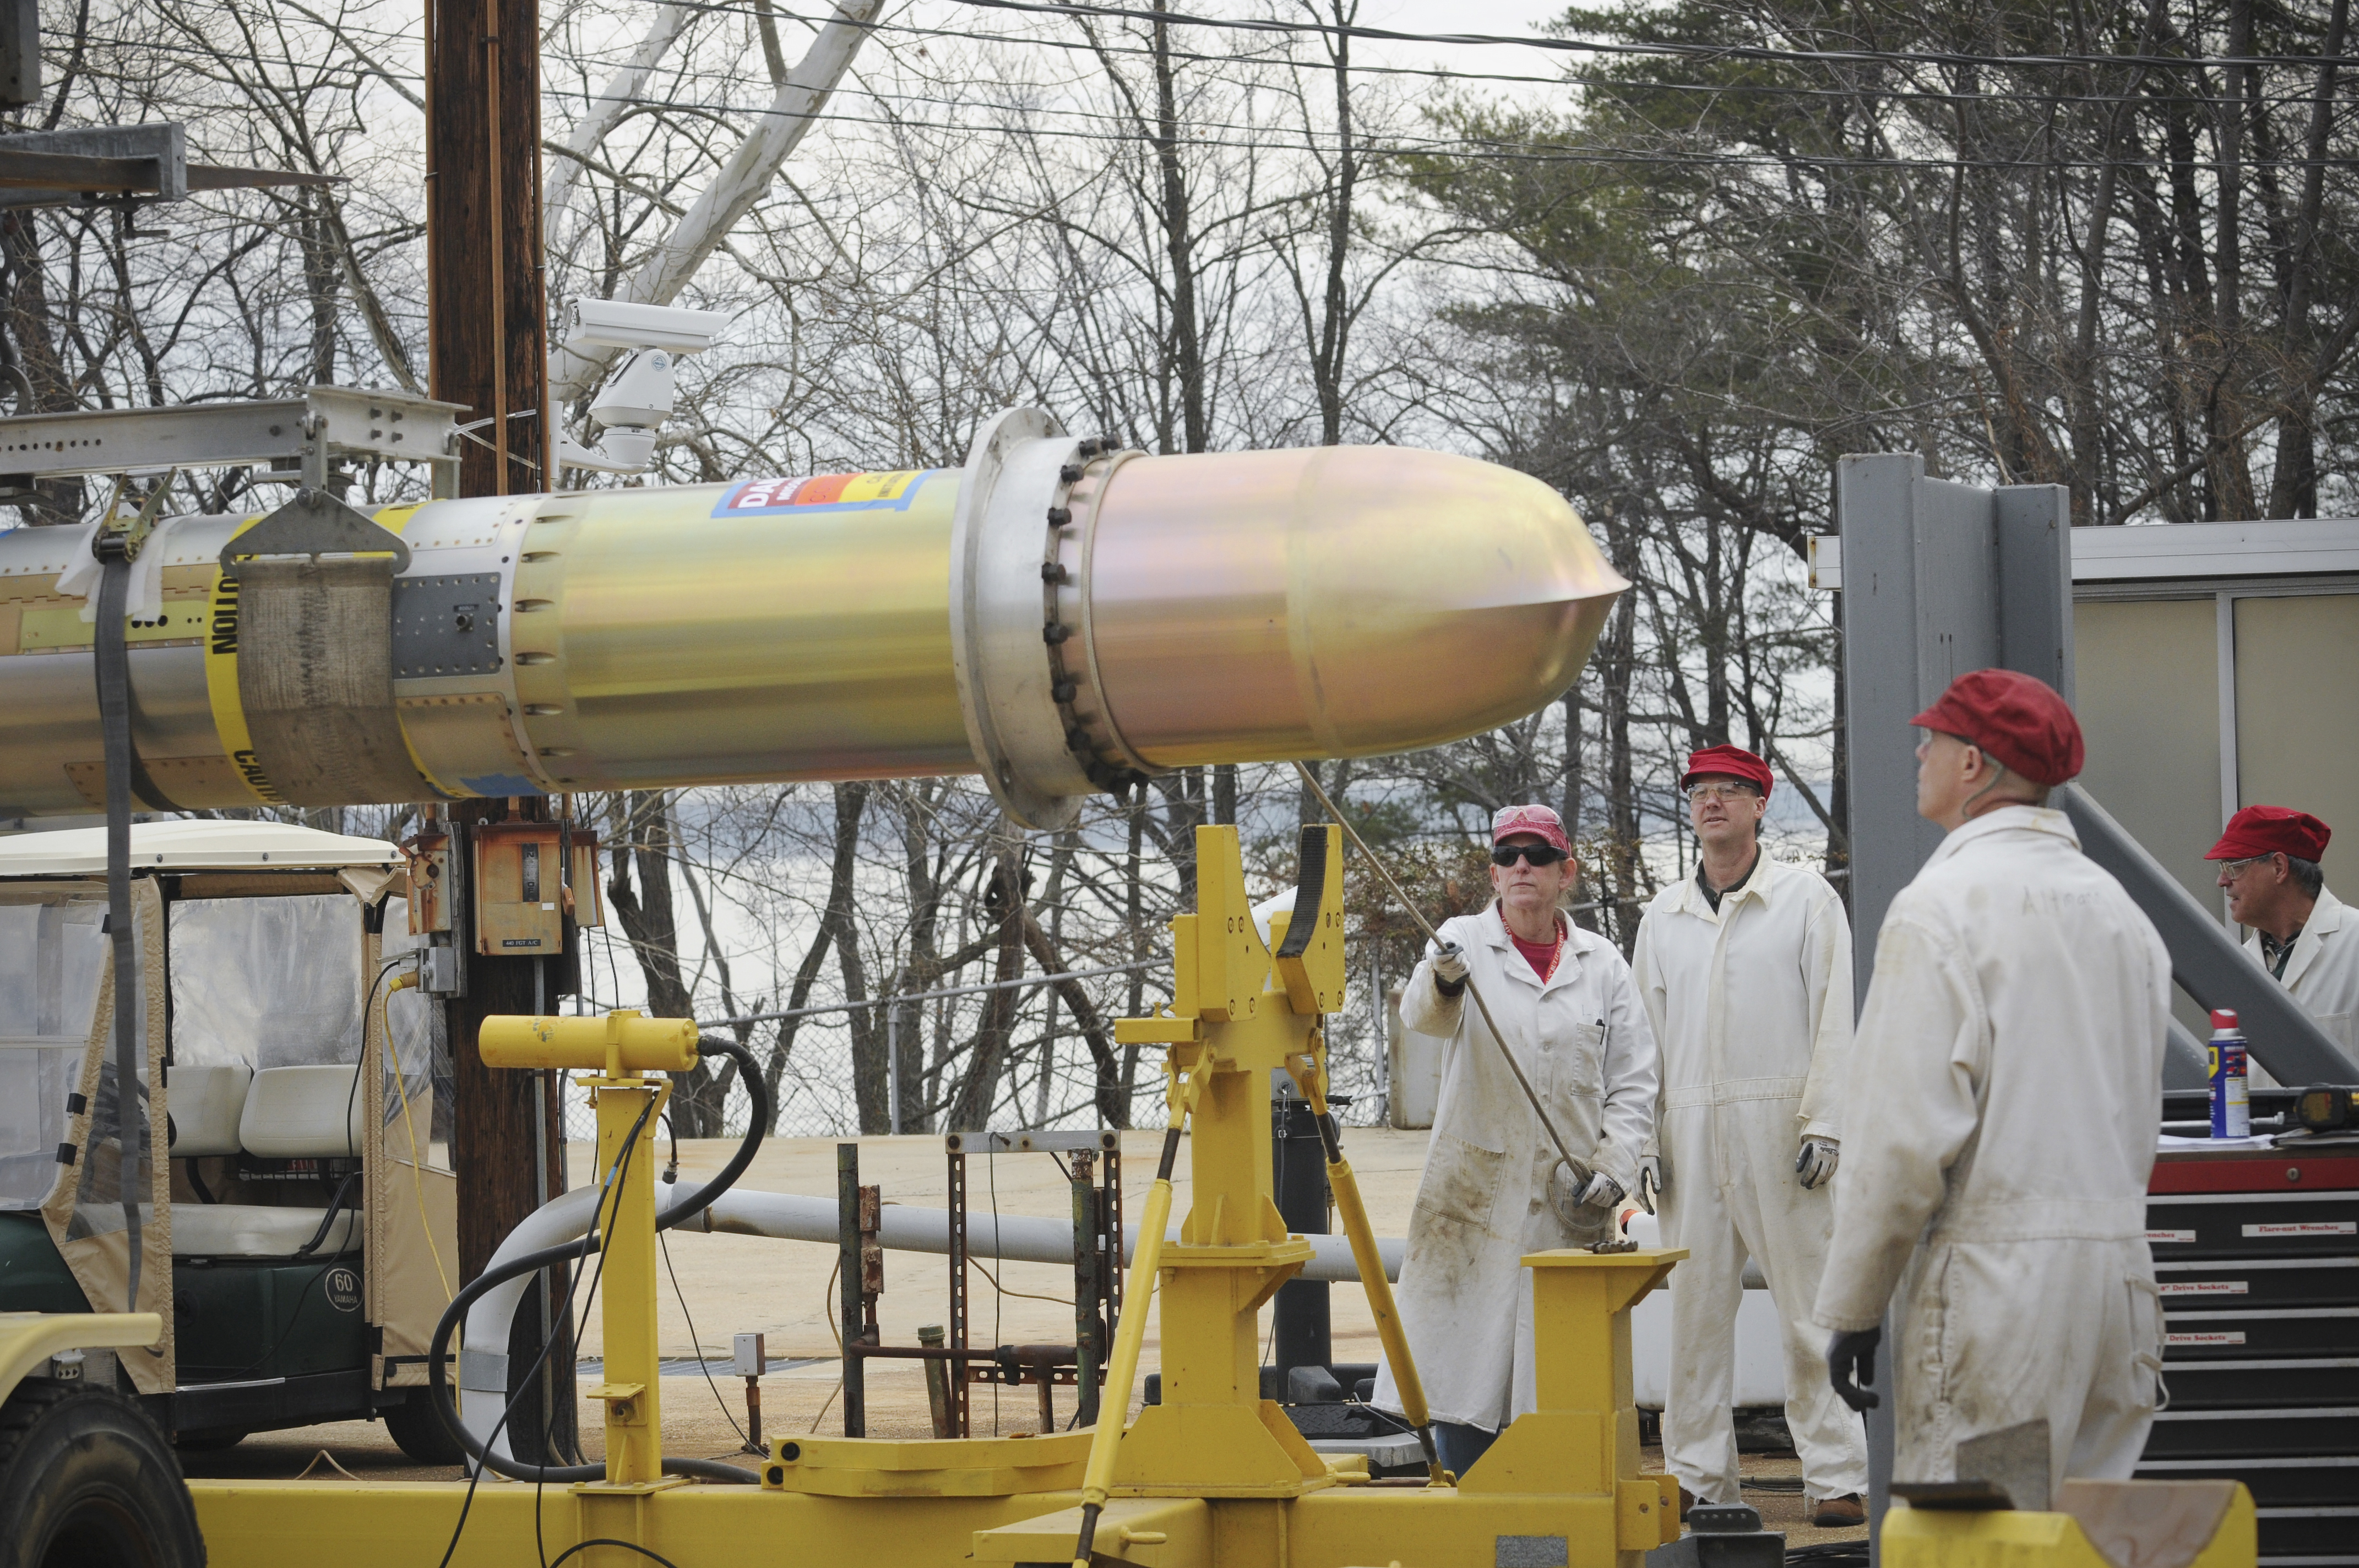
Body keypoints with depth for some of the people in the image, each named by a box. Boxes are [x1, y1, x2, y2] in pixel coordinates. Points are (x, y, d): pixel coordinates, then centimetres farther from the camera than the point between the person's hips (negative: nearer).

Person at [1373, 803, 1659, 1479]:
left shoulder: (1602, 965, 10)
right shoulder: (1465, 942, 3)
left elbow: (1633, 1086, 11)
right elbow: (1425, 1015, -19)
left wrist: (1613, 1169, -5)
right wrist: (1441, 984, -42)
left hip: (1570, 1205, 1)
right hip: (1475, 1195, -1)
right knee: (1463, 1361, -3)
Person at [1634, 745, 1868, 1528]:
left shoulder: (1806, 897, 4)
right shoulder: (1665, 914, 15)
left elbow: (1835, 1017, 0)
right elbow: (1646, 1030, 17)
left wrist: (1824, 1126, -9)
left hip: (1779, 1128, -4)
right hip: (1690, 1132, 4)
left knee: (1810, 1306, -5)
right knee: (1695, 1308, 4)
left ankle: (1835, 1476, -4)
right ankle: (1698, 1476, 10)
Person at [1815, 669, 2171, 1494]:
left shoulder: (1943, 905, -9)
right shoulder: (2117, 908, 14)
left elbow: (1905, 1128, -14)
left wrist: (1852, 1307, -8)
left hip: (1995, 1271, -8)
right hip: (2119, 1263, 8)